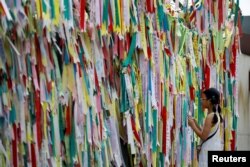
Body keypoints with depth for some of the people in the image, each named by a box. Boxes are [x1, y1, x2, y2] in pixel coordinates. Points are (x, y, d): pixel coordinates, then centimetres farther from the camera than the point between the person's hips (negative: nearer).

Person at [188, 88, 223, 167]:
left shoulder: (210, 116, -17)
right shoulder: (216, 115, 12)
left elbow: (203, 136, -19)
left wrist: (192, 125, -10)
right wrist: (195, 123, 10)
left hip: (209, 151, -10)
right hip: (215, 149, 10)